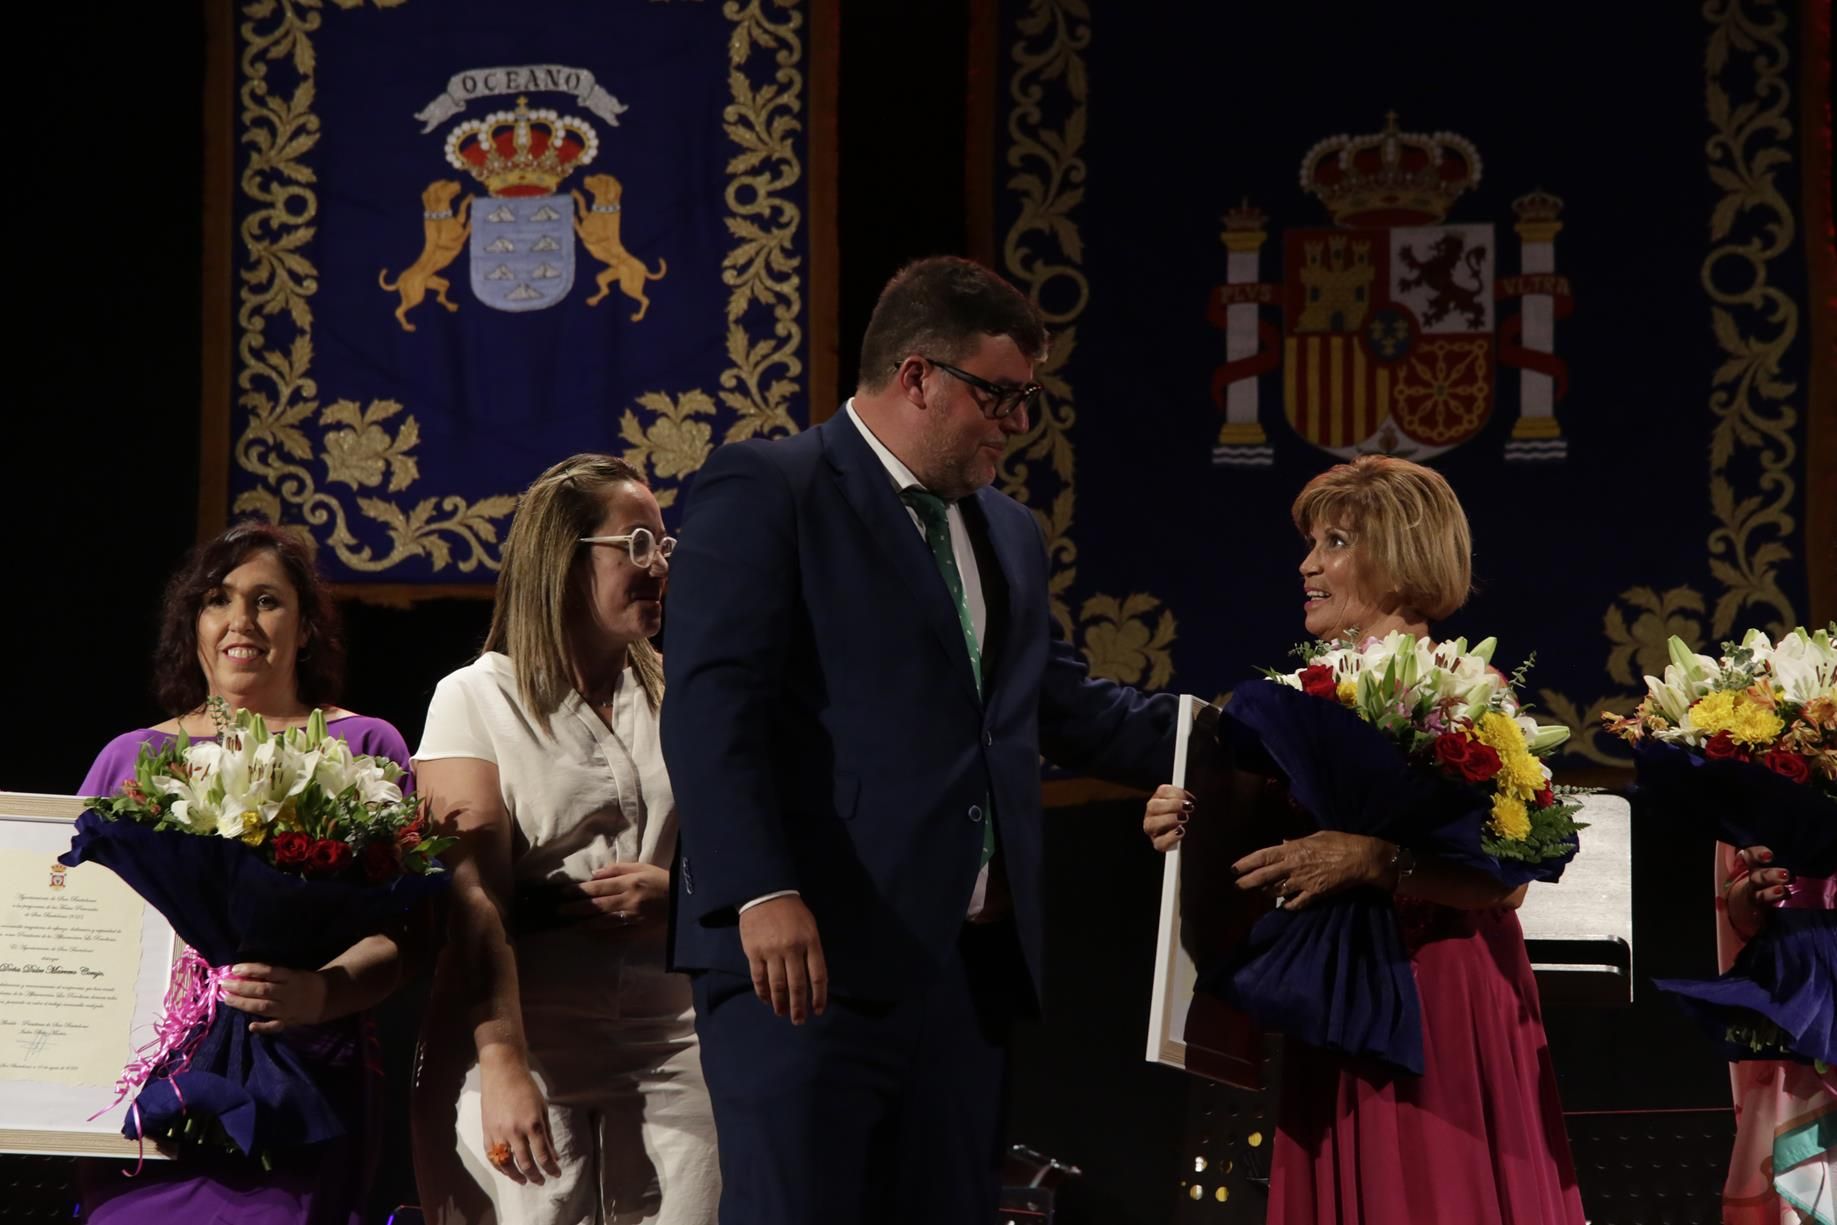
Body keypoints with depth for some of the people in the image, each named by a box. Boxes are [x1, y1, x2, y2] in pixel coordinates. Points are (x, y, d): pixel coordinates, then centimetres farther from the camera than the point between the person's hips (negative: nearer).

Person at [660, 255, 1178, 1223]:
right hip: (810, 953, -8)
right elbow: (710, 707, -14)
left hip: (969, 961, 8)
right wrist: (761, 893, -24)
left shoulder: (1008, 534, 21)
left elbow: (1065, 706, 24)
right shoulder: (764, 491, -5)